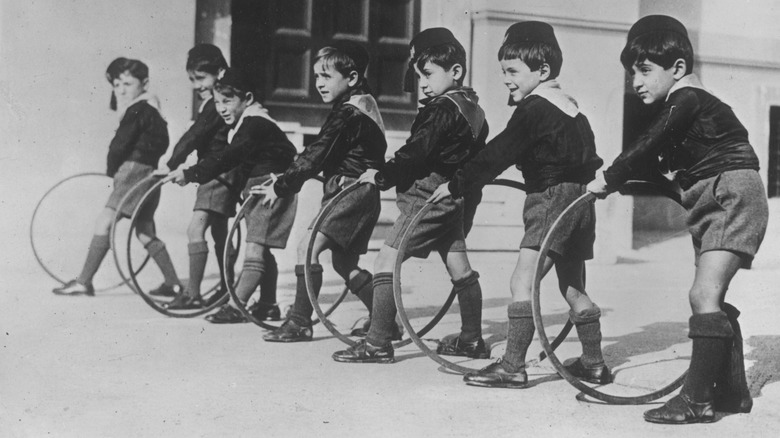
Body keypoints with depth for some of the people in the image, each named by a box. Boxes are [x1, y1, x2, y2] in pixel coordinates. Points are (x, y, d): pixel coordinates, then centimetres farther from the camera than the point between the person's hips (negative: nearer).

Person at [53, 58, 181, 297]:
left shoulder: (138, 110, -12)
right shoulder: (150, 108, 17)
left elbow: (120, 145, -14)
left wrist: (111, 169, 0)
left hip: (134, 170, -10)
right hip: (148, 173, 10)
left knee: (104, 222, -9)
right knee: (145, 232, 15)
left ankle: (83, 282, -9)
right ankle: (173, 283, 17)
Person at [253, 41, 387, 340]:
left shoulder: (349, 114, -16)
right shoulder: (361, 104, 15)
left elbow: (316, 156, -20)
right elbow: (320, 155, 19)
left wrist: (280, 187, -18)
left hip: (352, 191, -10)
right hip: (361, 194, 10)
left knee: (308, 247, -15)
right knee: (344, 263, 16)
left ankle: (300, 322, -12)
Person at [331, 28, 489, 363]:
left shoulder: (442, 110, -17)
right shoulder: (472, 107, 11)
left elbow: (415, 153, -21)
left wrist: (381, 176, -13)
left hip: (426, 197, -10)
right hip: (453, 198, 10)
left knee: (385, 264, -6)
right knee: (459, 268, 14)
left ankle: (377, 344, -7)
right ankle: (472, 338, 23)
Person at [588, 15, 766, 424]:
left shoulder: (688, 101, -16)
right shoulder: (681, 103, 12)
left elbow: (645, 148, -19)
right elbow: (654, 153, 18)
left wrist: (608, 179, -11)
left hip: (734, 198, -11)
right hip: (711, 203, 11)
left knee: (704, 294, -18)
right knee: (712, 298, 14)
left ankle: (698, 398, -18)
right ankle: (733, 391, 23)